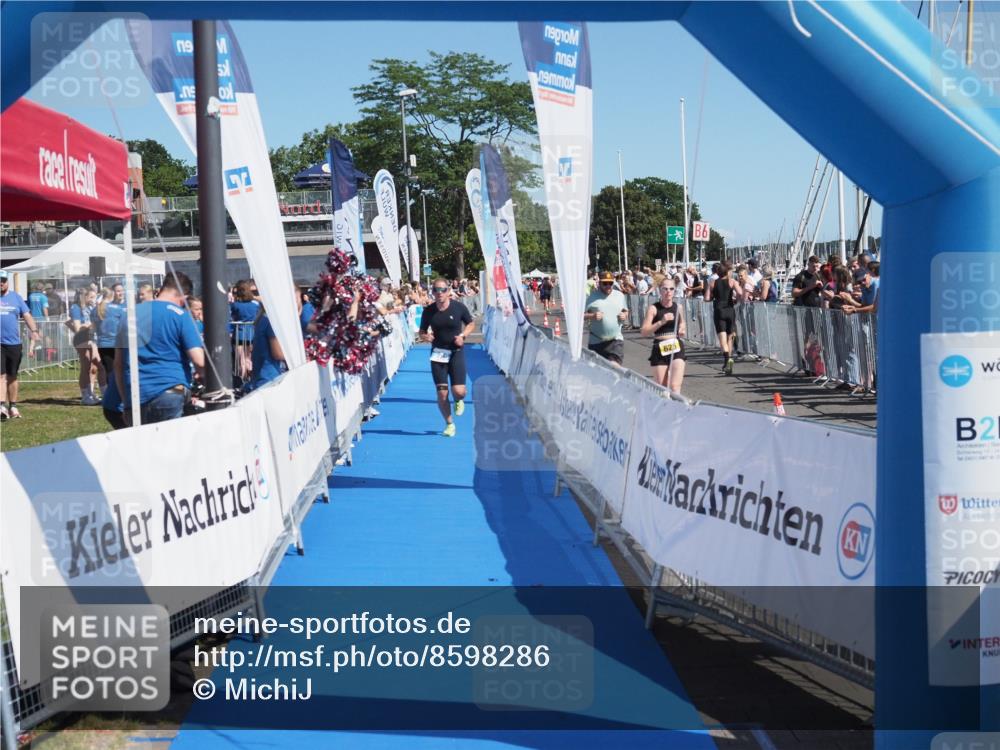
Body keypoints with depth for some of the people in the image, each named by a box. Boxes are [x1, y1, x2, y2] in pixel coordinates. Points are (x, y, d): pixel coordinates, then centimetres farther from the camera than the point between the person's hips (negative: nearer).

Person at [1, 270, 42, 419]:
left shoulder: (16, 297, 7)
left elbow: (27, 315, 1)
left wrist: (33, 330, -15)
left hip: (14, 342, 2)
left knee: (12, 376, 11)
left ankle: (12, 406, 21)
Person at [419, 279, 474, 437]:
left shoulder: (458, 307, -8)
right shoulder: (428, 311, -4)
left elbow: (471, 324, 6)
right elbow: (422, 332, 6)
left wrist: (462, 335, -12)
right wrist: (425, 336, -17)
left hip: (456, 352, -2)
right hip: (438, 353, 2)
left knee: (459, 391, -12)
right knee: (442, 393, 1)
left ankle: (459, 401, 27)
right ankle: (449, 424, 21)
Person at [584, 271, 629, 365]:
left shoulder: (620, 295, 9)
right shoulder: (592, 297, -2)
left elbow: (626, 311, 23)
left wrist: (624, 315, 0)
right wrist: (592, 316, -20)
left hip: (616, 340, 0)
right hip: (596, 341, 0)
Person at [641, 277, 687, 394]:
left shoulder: (678, 307, 6)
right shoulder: (653, 308, -4)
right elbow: (644, 331, -12)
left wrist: (683, 329, 7)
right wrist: (661, 322, -22)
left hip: (676, 348, 1)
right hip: (660, 350, -1)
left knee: (675, 386, -15)